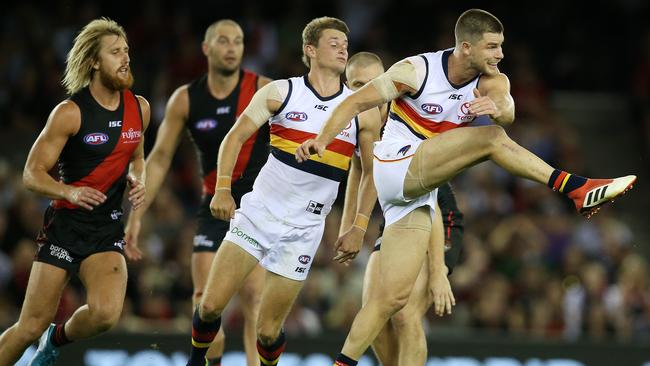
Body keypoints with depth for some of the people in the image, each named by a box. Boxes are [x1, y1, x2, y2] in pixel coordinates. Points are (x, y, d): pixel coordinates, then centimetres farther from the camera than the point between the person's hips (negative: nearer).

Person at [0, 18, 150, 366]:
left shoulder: (139, 108, 4)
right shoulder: (70, 112, -11)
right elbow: (32, 174, -10)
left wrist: (138, 181, 0)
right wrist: (70, 192, -28)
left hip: (107, 229, 3)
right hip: (65, 224, -3)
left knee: (106, 312, -23)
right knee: (31, 326, -5)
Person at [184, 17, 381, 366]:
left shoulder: (362, 111, 2)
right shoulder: (280, 92, 0)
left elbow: (371, 172, 11)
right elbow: (235, 137, 4)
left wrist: (359, 228, 3)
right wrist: (222, 188, -10)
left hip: (303, 230, 0)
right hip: (256, 214, 0)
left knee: (268, 331, -2)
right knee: (211, 305, -9)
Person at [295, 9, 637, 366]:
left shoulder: (490, 81, 0)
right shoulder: (417, 71, -12)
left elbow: (508, 109, -22)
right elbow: (357, 102, -9)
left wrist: (497, 107, -46)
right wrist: (321, 140, -22)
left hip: (419, 192, 6)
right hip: (396, 166, -6)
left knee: (394, 296, 2)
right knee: (491, 137, -23)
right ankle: (578, 189, -31)